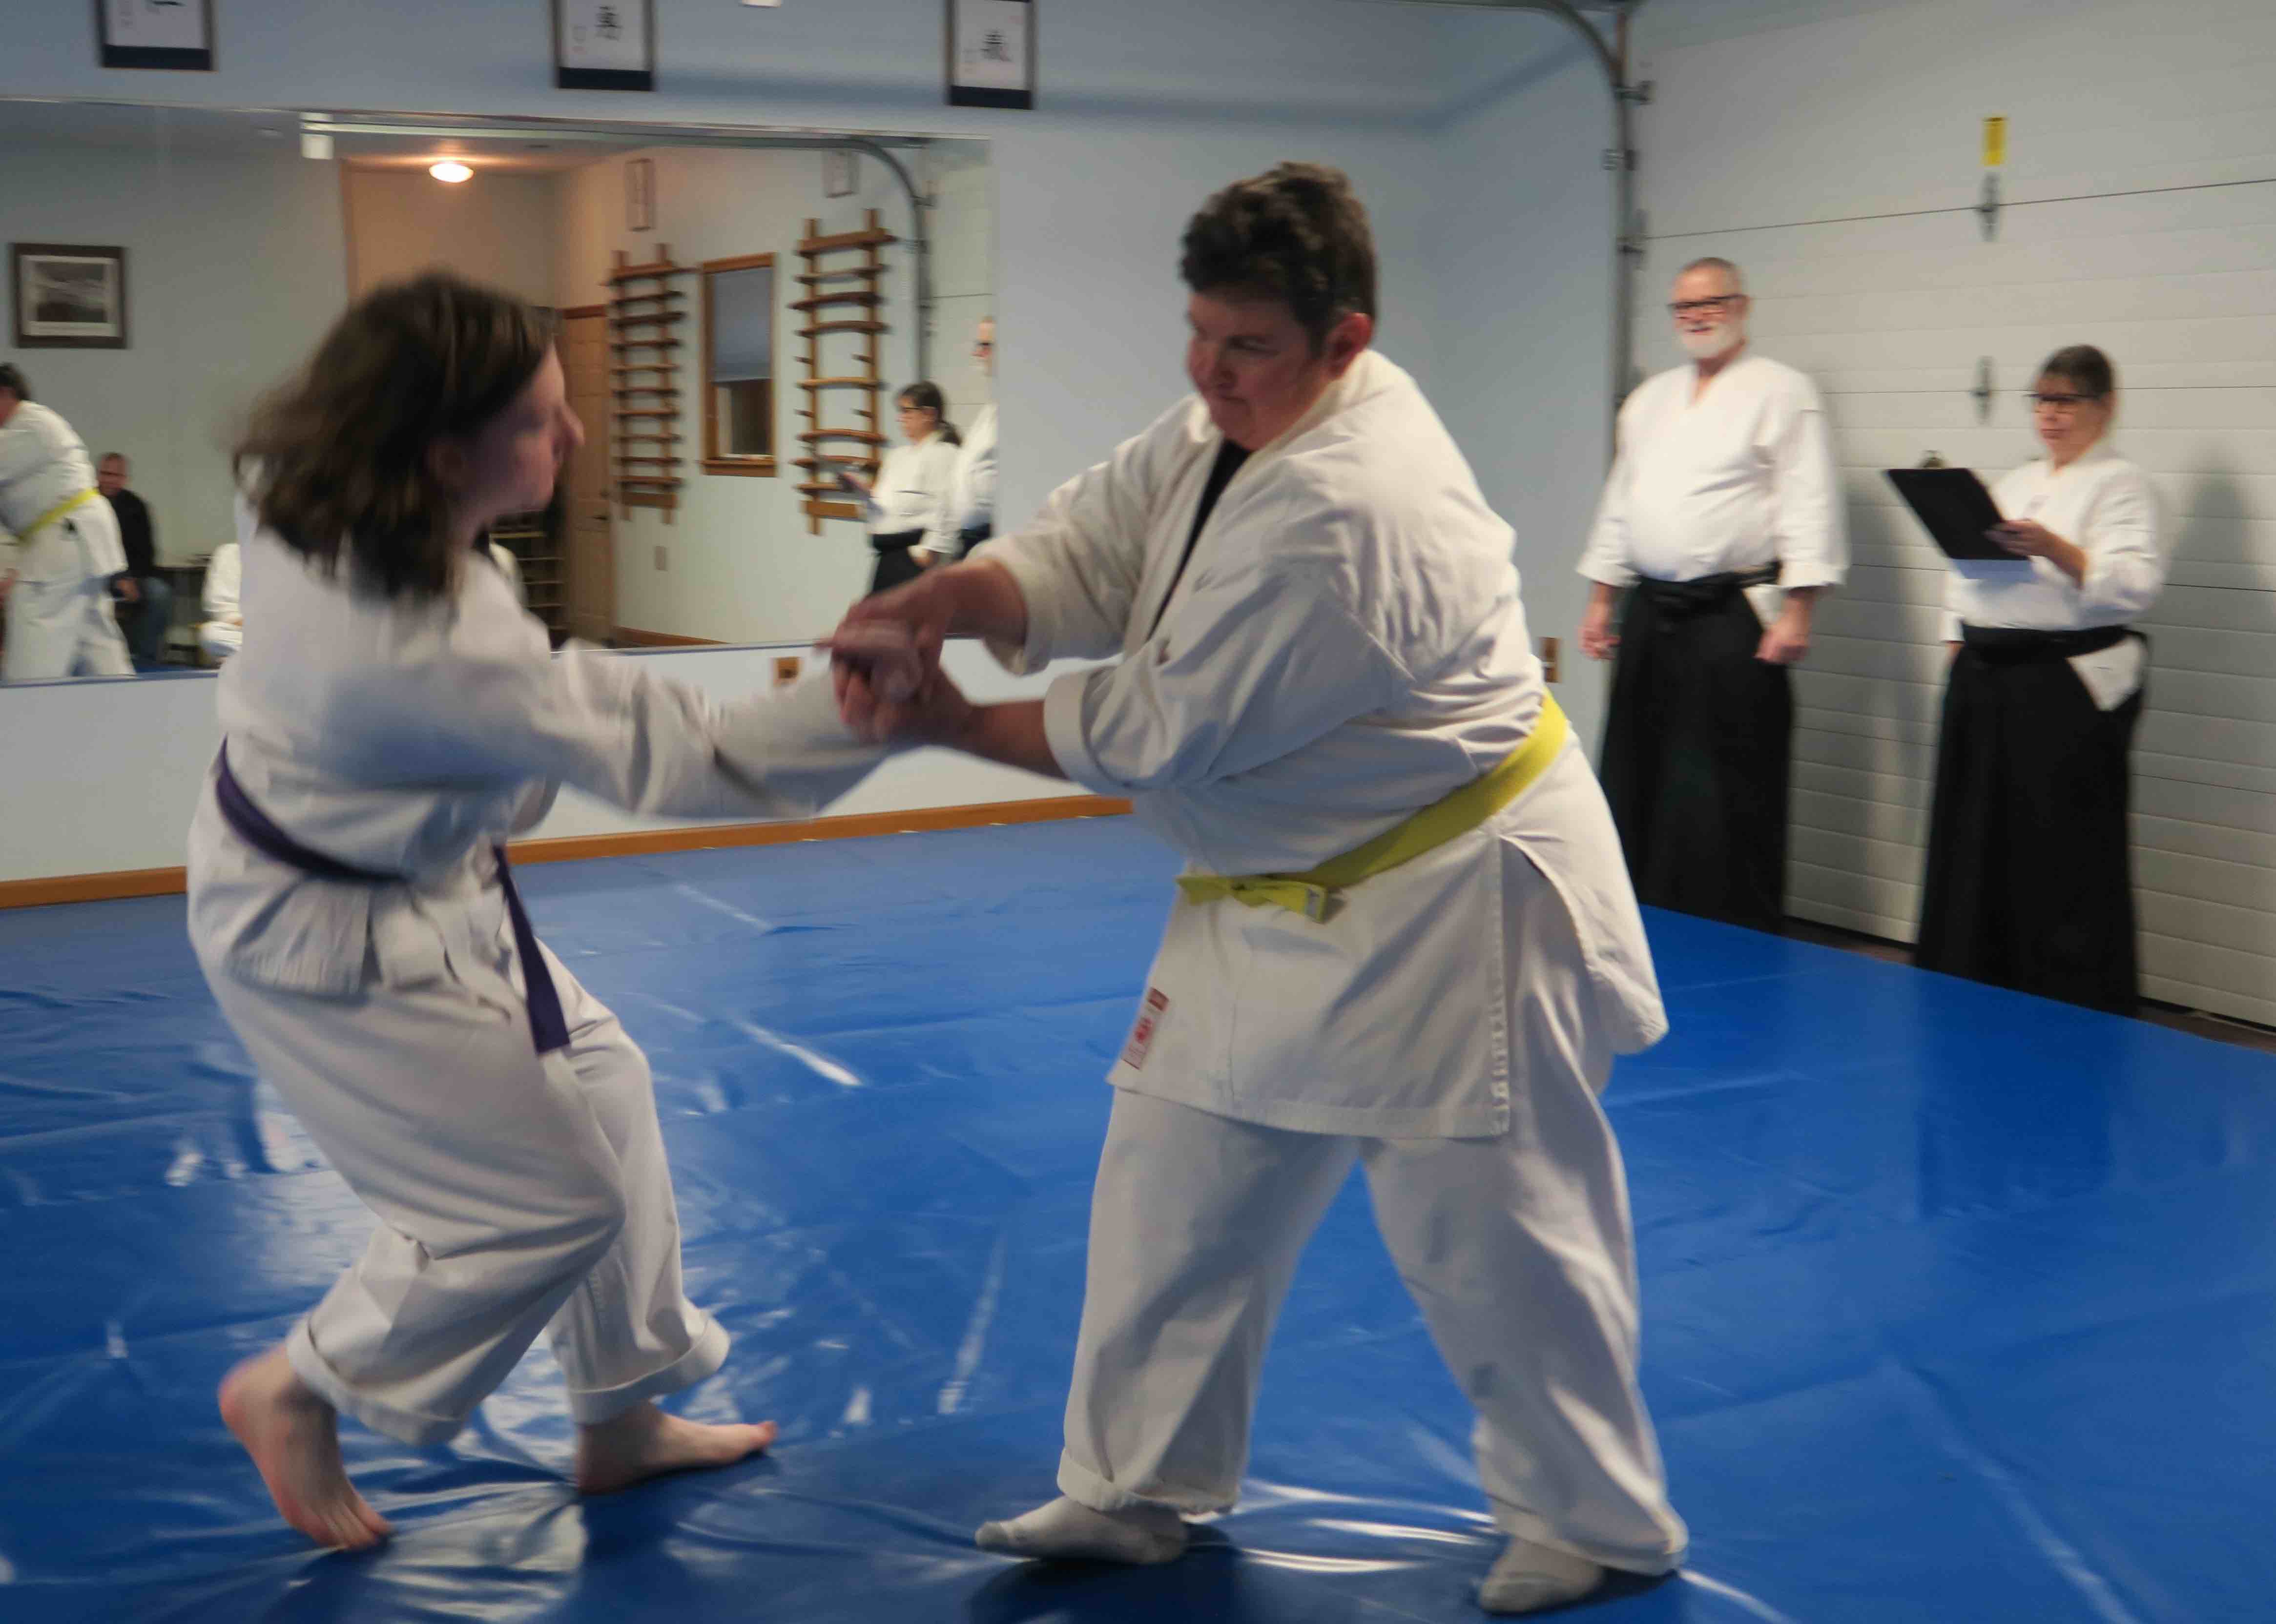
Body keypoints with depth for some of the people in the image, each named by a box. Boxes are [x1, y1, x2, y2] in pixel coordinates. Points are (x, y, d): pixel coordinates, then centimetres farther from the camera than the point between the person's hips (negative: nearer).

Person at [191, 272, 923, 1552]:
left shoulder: (320, 504, -11)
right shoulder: (431, 641, -37)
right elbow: (658, 752, -32)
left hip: (414, 884, 10)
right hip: (333, 945, -9)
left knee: (598, 1086, 17)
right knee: (553, 1199, -3)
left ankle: (624, 1420, 32)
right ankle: (298, 1395, 20)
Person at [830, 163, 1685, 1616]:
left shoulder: (1342, 514, -30)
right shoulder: (1240, 419, 1)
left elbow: (1160, 731, -25)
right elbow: (1085, 551, -1)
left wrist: (953, 724, -15)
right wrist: (944, 595, -21)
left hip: (1445, 907, -9)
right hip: (1290, 898, 10)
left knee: (1490, 1231, 2)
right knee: (1173, 1198, 13)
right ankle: (1139, 1492, 29)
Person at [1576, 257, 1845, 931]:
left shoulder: (1782, 392, -3)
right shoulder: (1650, 399, 18)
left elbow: (1808, 509, -10)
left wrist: (1796, 613, -17)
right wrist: (1601, 600, 17)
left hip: (1733, 619, -7)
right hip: (1652, 617, 7)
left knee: (1733, 796, -6)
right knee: (1638, 782, 10)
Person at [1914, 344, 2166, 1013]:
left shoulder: (2122, 484, -3)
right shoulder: (2016, 482, 20)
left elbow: (2135, 584, -17)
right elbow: (1967, 567, 24)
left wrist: (2055, 550, -28)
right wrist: (1959, 646, 13)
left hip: (2068, 687, -7)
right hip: (1986, 679, 7)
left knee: (2064, 855, -6)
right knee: (1975, 846, 10)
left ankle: (2083, 1022, 2)